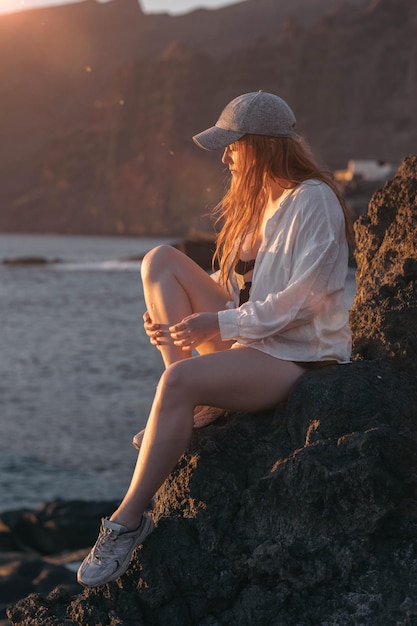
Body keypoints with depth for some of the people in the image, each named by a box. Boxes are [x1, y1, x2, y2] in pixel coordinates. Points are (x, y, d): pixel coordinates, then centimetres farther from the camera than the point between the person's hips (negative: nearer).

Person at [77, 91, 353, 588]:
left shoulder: (312, 201, -13)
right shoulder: (259, 200, 15)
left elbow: (302, 299, -21)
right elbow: (235, 284, 16)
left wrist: (219, 324, -22)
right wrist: (173, 321, -1)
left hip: (300, 357, -10)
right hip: (250, 341, 10)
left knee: (181, 380, -34)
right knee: (161, 260, -3)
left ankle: (129, 519, -26)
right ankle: (177, 415, -10)